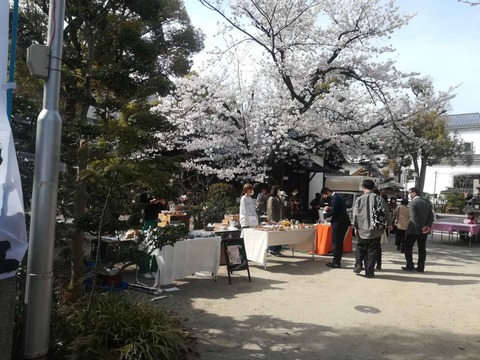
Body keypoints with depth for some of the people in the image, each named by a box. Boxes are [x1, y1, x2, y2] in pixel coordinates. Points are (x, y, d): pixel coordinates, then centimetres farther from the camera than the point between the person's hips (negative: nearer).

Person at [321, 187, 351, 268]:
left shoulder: (335, 198, -17)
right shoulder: (337, 196, 15)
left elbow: (333, 211, -24)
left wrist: (325, 213, -7)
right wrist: (329, 209, 6)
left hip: (339, 223, -10)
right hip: (344, 222, 10)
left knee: (335, 243, -2)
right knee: (339, 243, 15)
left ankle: (336, 262, 4)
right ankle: (337, 261, 21)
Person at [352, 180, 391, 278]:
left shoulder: (359, 199, -4)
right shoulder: (378, 198, -5)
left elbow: (355, 215, -3)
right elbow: (386, 212, -5)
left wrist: (356, 226, 10)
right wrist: (387, 224, 9)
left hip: (362, 230, 0)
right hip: (376, 230, 0)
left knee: (360, 248, 19)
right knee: (372, 250, 8)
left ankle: (358, 264, 3)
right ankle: (369, 271, 8)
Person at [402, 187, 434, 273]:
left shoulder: (412, 203, -11)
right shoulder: (427, 203, 9)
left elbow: (414, 217, -21)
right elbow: (431, 216, 1)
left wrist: (421, 227, -17)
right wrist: (428, 226, -9)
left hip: (413, 230, -6)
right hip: (424, 231, 6)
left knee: (408, 247, 6)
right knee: (422, 249, 10)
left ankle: (410, 266, 4)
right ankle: (421, 267, 12)